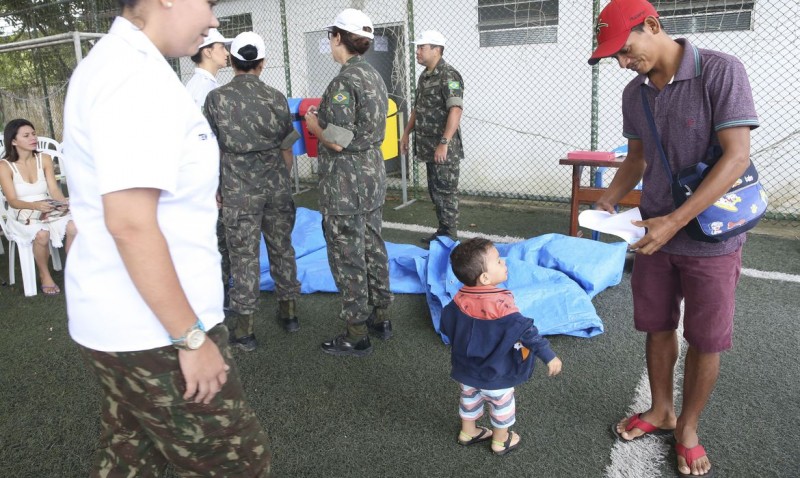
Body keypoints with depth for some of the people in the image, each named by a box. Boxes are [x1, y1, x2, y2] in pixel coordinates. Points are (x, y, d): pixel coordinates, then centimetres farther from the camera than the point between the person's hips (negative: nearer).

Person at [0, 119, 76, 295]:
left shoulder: (44, 159, 1)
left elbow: (54, 189, -4)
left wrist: (63, 202, -27)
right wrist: (35, 205, -35)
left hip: (48, 210, 3)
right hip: (21, 215, -3)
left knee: (74, 227, -28)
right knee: (42, 234, -35)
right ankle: (44, 275, -9)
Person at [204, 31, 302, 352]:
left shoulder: (216, 98, -5)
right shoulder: (276, 98, 1)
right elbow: (286, 149, 6)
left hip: (240, 190, -2)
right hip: (277, 187, 3)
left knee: (244, 256, 3)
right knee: (282, 248, 14)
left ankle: (244, 329, 11)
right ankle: (289, 312, 27)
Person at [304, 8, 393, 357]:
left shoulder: (344, 82, -19)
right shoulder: (374, 77, 10)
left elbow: (338, 142, -24)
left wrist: (314, 124, -5)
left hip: (346, 181, -9)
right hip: (373, 172, 9)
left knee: (347, 257, 1)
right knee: (373, 249, 17)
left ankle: (357, 335, 12)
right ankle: (380, 318, 30)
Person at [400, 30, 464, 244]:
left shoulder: (449, 76, -14)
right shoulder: (424, 76, 14)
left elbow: (455, 110, -23)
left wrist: (444, 143, -27)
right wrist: (406, 133, 20)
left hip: (444, 148, -9)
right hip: (429, 147, 9)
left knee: (445, 191, -2)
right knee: (434, 191, 15)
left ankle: (450, 236, 8)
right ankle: (442, 230, 26)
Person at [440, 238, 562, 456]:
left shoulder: (459, 299, -15)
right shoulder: (501, 305, -33)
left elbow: (447, 325, 0)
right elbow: (526, 332, -31)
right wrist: (549, 356, -23)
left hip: (466, 368, 5)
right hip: (494, 373, -5)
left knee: (469, 398, 27)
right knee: (502, 405, 21)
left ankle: (468, 432, 49)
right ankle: (501, 441, 41)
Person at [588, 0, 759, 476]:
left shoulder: (721, 71, -16)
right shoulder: (635, 93, 2)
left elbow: (737, 158, -21)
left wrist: (674, 222, -26)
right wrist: (607, 202, -5)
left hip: (710, 236, -5)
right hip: (655, 233, 5)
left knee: (705, 341, 9)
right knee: (658, 327, 15)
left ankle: (688, 429, 28)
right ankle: (661, 411, 36)